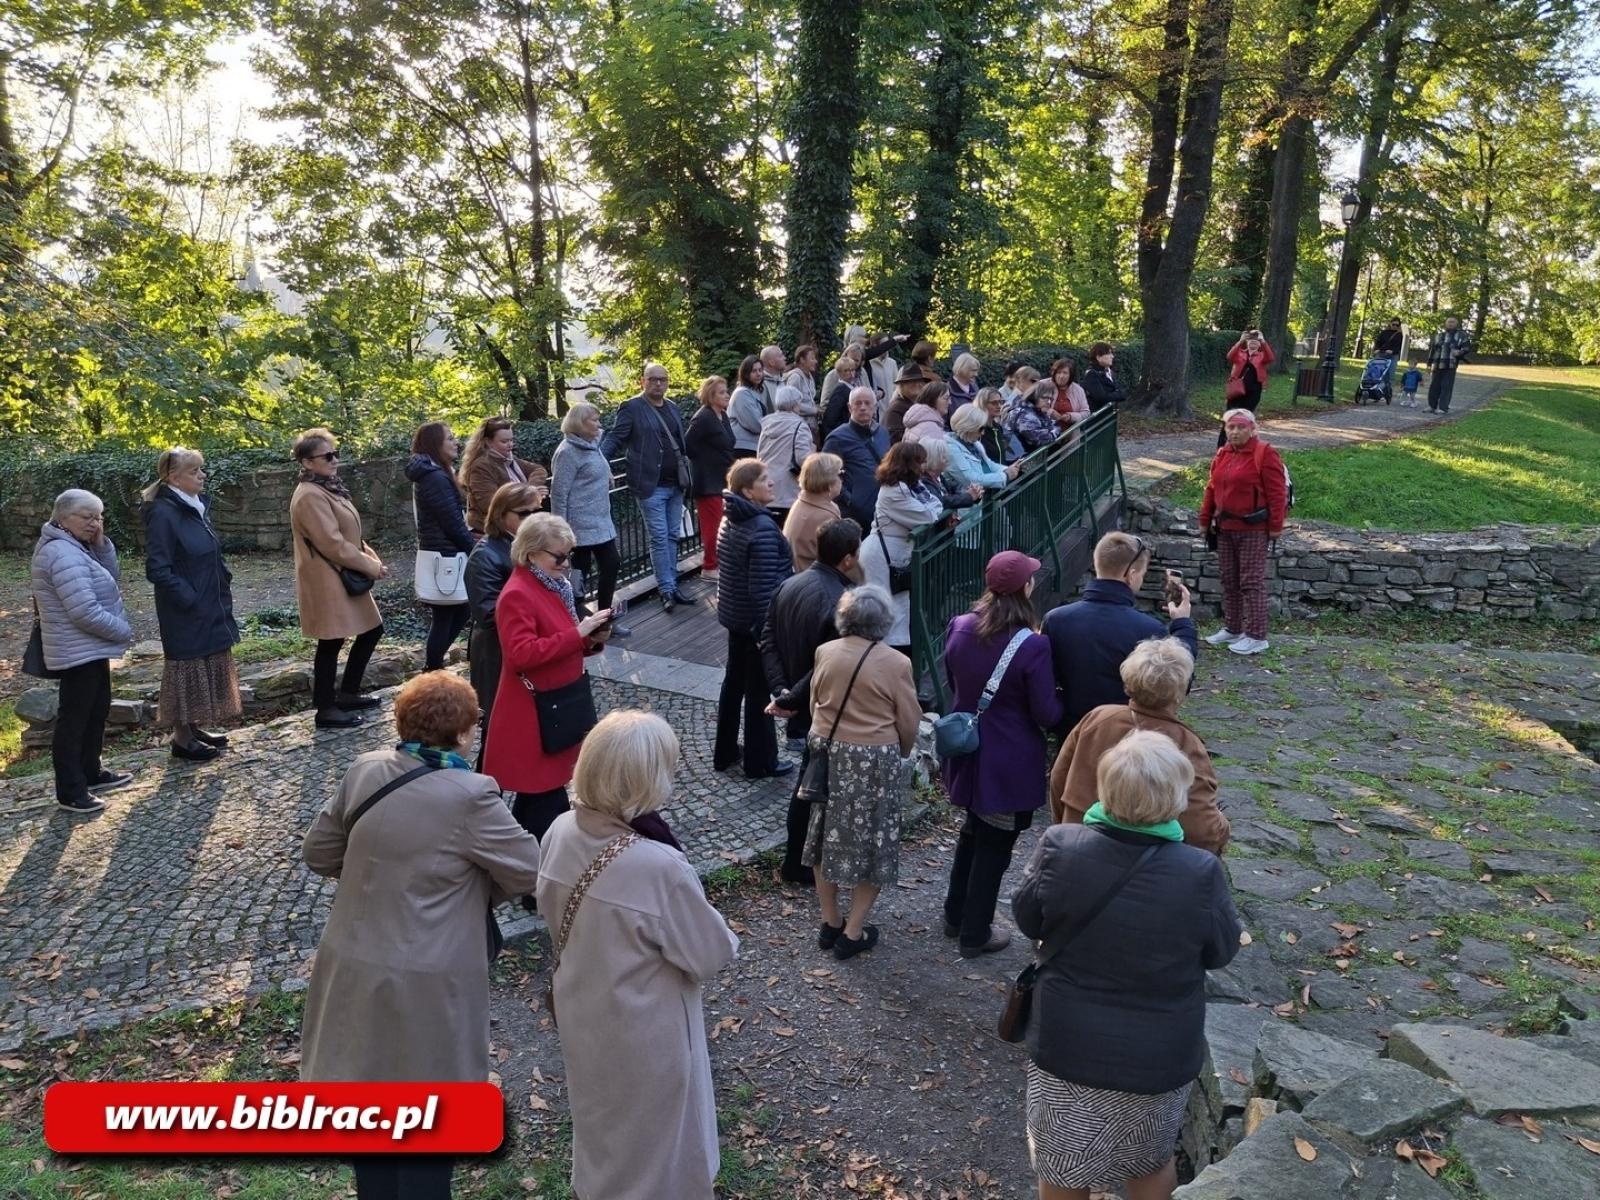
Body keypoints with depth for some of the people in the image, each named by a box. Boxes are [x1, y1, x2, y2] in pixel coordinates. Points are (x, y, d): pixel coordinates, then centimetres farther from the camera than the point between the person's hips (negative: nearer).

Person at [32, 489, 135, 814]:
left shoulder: (76, 547, 10)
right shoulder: (63, 554, -23)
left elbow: (111, 578, 10)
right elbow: (85, 612, -28)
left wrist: (102, 543, -4)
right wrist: (124, 631, -15)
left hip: (91, 649, 11)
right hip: (78, 651, -11)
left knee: (97, 711, 20)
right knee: (73, 719, -2)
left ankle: (91, 773, 32)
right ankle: (70, 792, 6)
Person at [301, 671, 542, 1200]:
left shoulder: (363, 771, -4)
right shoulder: (471, 795, -21)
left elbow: (318, 852, 8)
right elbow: (531, 871, -11)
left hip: (355, 968, 6)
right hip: (425, 985, -6)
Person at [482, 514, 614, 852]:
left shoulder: (555, 586, 11)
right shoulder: (516, 595, -18)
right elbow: (522, 654, -28)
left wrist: (593, 640, 0)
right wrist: (578, 633, -28)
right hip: (531, 715, -9)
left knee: (536, 796, 18)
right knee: (547, 802, -6)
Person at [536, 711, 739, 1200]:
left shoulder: (561, 832, -17)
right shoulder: (661, 867, -36)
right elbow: (710, 956, -22)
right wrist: (723, 937, -2)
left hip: (579, 1010, 6)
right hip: (642, 1030, -6)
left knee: (599, 1115, 32)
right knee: (652, 1133, 21)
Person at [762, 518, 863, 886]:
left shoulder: (789, 585, 0)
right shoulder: (840, 603, -27)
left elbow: (768, 641, 3)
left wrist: (781, 688, -3)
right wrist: (790, 700, -18)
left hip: (799, 704, 8)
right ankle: (796, 864, 21)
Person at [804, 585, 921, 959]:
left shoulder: (824, 653, -4)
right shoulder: (895, 664, -15)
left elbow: (815, 705, 6)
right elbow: (909, 723, -7)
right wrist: (900, 756, 13)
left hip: (829, 756, 4)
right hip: (875, 763, -4)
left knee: (829, 840, 18)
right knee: (871, 845, 11)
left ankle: (830, 924, 30)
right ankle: (853, 933, 17)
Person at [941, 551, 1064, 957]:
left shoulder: (958, 628, -7)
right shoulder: (1032, 645, -24)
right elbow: (1047, 714, -17)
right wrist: (1063, 702, 3)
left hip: (966, 751, 6)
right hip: (1010, 763, -6)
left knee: (973, 831, 26)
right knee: (995, 844, 12)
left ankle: (955, 916, 40)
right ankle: (974, 935, 26)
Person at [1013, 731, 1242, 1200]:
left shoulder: (1060, 847, -22)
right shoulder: (1200, 873, -25)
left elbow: (1027, 919, -4)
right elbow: (1222, 951, -6)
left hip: (1066, 1047, 0)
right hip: (1159, 1057, 0)